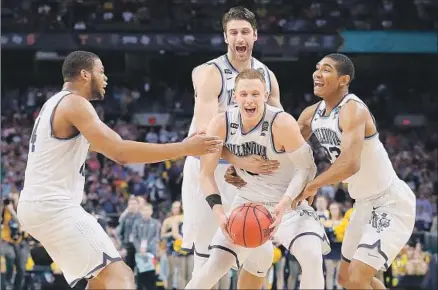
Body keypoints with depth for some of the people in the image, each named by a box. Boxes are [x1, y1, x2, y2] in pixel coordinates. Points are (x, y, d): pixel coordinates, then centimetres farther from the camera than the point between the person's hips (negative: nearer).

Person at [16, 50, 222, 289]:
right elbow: (120, 153, -22)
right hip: (54, 206, -10)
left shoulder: (56, 104, 20)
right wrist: (184, 148, -20)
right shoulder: (74, 103, -12)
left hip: (38, 205, 10)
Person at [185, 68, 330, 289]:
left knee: (312, 257, -26)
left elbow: (306, 168, -19)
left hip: (287, 203, -3)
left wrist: (284, 203, -34)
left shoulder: (282, 123, -26)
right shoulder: (221, 125, -16)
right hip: (248, 202, 3)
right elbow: (206, 173, -7)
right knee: (216, 265, -5)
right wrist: (218, 211, -22)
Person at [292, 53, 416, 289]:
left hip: (391, 203, -10)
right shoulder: (311, 114, 1)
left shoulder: (353, 110, -25)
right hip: (365, 204, 10)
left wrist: (311, 187, -27)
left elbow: (350, 164, -39)